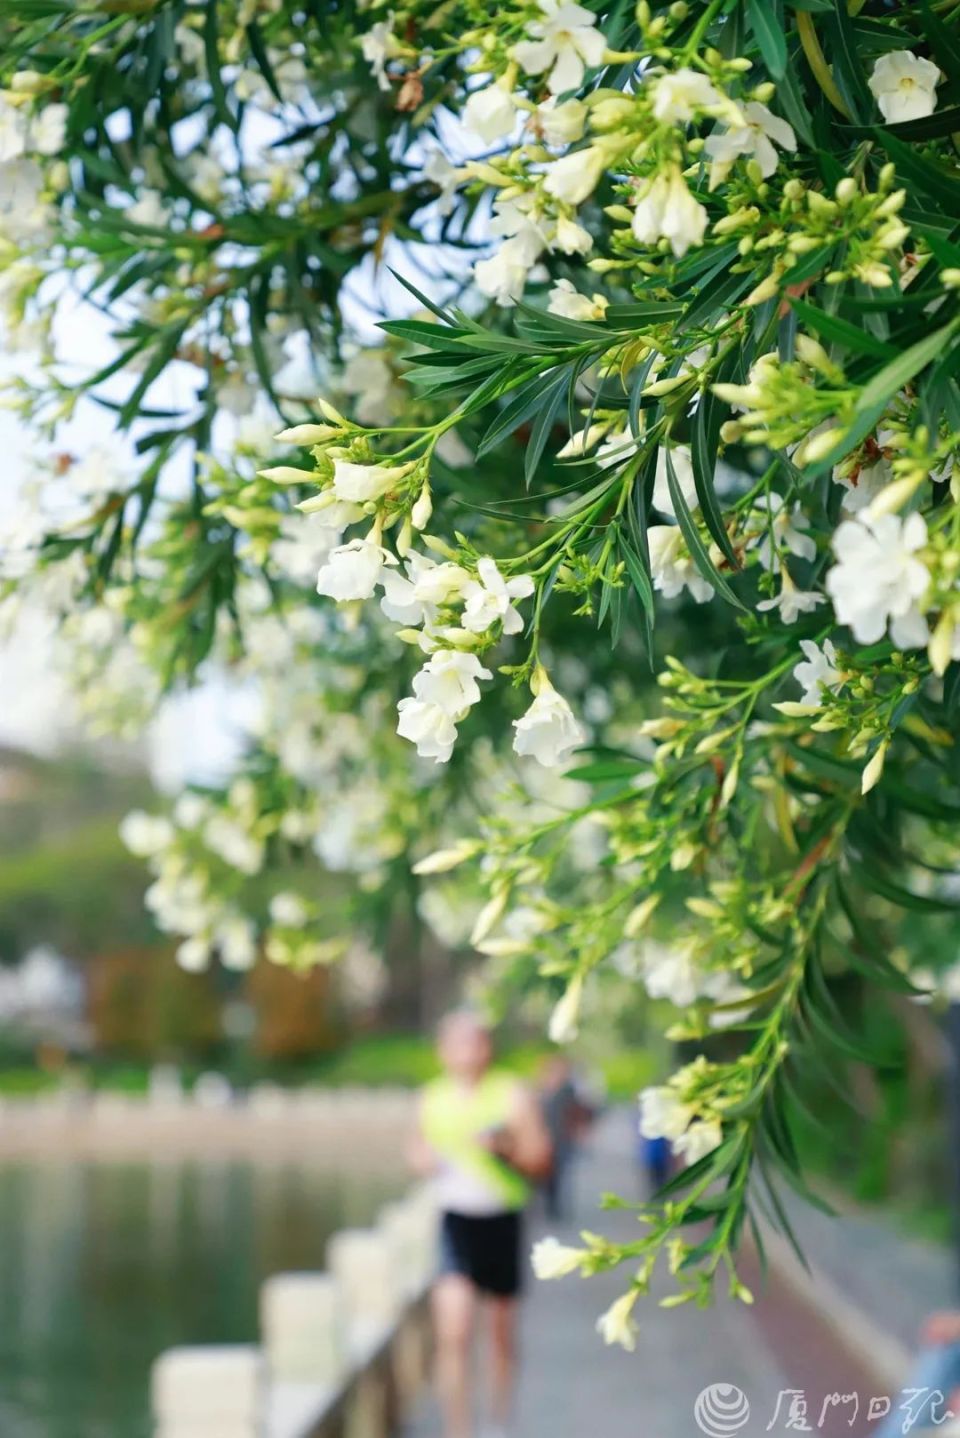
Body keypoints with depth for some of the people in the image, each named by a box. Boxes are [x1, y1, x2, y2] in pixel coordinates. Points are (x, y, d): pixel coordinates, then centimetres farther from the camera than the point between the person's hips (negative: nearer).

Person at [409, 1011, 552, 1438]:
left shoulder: (514, 1096, -5)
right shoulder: (432, 1099, 3)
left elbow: (540, 1160, -5)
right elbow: (420, 1147, 18)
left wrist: (506, 1147, -24)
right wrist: (423, 1159, -5)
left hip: (502, 1222, 0)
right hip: (455, 1222, 1)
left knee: (501, 1331, 15)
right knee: (452, 1335, -14)